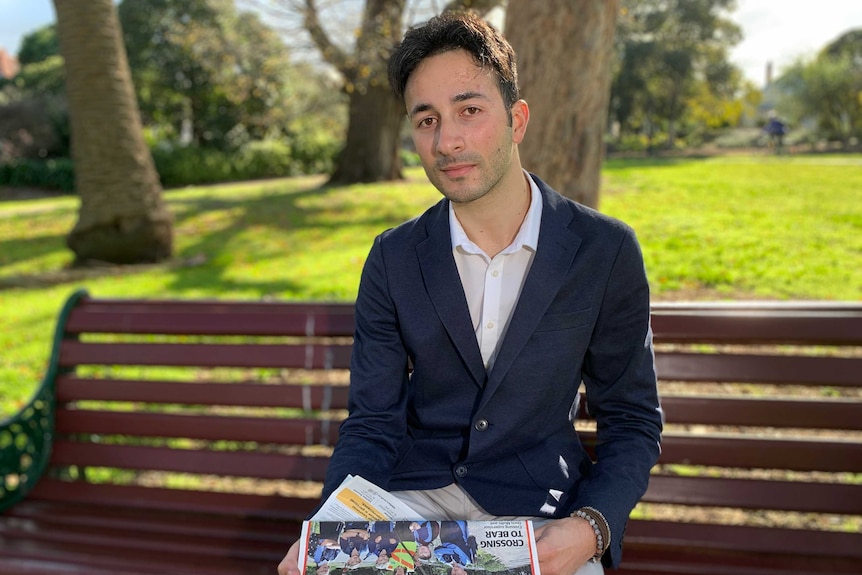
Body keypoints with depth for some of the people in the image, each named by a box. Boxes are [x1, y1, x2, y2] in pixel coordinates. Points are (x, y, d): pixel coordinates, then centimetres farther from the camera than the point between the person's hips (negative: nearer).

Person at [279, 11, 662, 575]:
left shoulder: (606, 251, -6)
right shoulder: (393, 259, 0)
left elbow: (632, 421, 1)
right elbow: (372, 424, 1)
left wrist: (590, 528, -17)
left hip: (538, 511, -1)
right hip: (413, 499, 1)